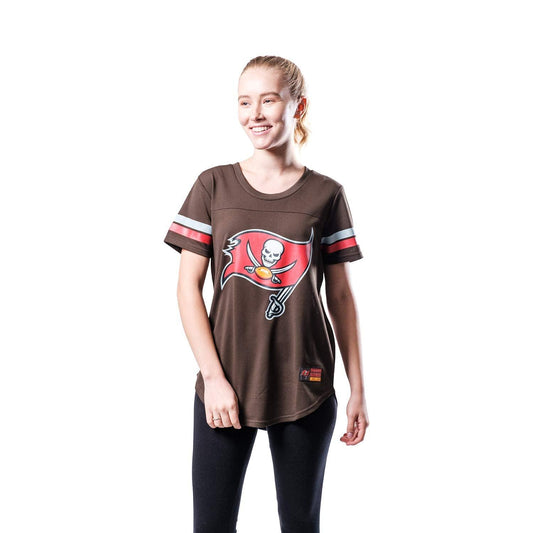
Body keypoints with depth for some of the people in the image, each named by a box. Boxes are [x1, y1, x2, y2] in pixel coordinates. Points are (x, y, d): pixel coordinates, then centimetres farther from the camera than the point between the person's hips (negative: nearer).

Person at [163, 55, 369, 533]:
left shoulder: (327, 194, 1)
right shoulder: (213, 186, -1)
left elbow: (340, 296, 5)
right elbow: (188, 287, -1)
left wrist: (357, 389, 4)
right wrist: (214, 378, -8)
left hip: (306, 388, 1)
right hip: (225, 387, 0)